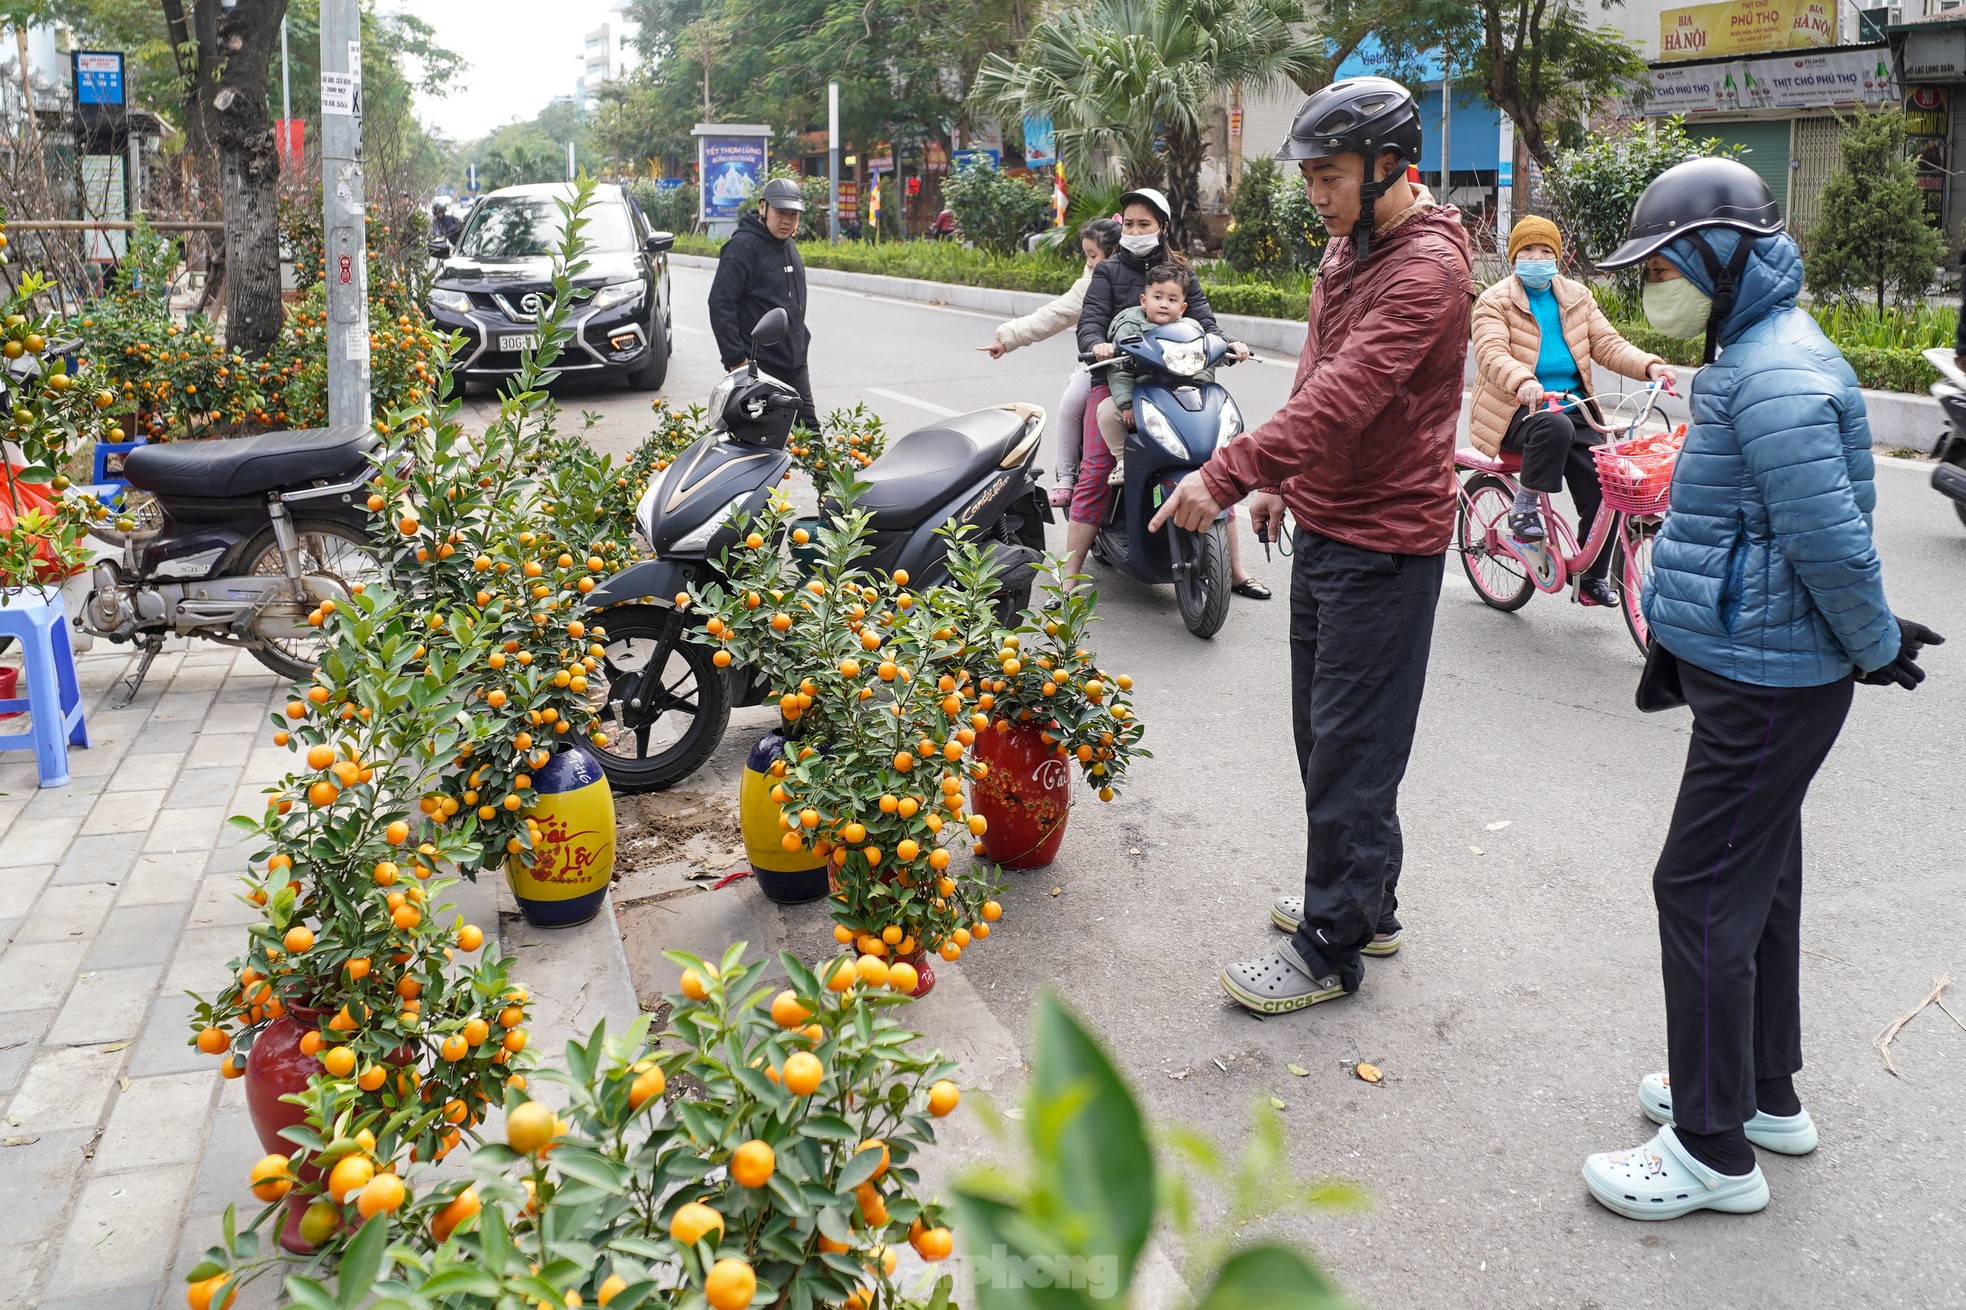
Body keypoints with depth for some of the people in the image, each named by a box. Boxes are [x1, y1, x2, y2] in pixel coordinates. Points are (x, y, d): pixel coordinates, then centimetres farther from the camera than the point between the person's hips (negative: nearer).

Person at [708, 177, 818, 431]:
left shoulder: (789, 245, 14)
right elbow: (720, 304, -18)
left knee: (809, 427, 9)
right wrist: (736, 359, -20)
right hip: (759, 366, -8)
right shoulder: (743, 246, -13)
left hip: (794, 363, 8)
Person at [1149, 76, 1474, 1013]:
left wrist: (1226, 475, -33)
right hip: (1325, 524, 10)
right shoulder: (1347, 248, 13)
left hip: (1384, 542, -10)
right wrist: (1281, 477, 19)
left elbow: (1341, 397, -30)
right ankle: (1363, 904, 32)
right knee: (1324, 731, 17)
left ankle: (1332, 949, 7)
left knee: (1350, 747, -3)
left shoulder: (1426, 266, -19)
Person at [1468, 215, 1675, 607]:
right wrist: (1523, 382, -40)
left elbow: (1607, 344, 8)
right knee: (1555, 427, -39)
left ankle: (1591, 577, 3)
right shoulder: (1495, 301, -2)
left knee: (1604, 483, -12)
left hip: (1570, 403, 5)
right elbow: (1492, 353, -19)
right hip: (1516, 407, -5)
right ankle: (1523, 508, -17)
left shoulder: (1577, 297, 15)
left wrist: (1650, 366, -12)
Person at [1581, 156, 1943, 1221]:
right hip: (1758, 667, 11)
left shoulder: (1775, 376, -22)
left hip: (1767, 685, -11)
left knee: (1702, 893, -3)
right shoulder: (1758, 354, 13)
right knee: (1757, 880, 20)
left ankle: (1715, 1150, 9)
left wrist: (1877, 648, -10)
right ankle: (1766, 1091, 36)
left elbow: (1833, 541, -24)